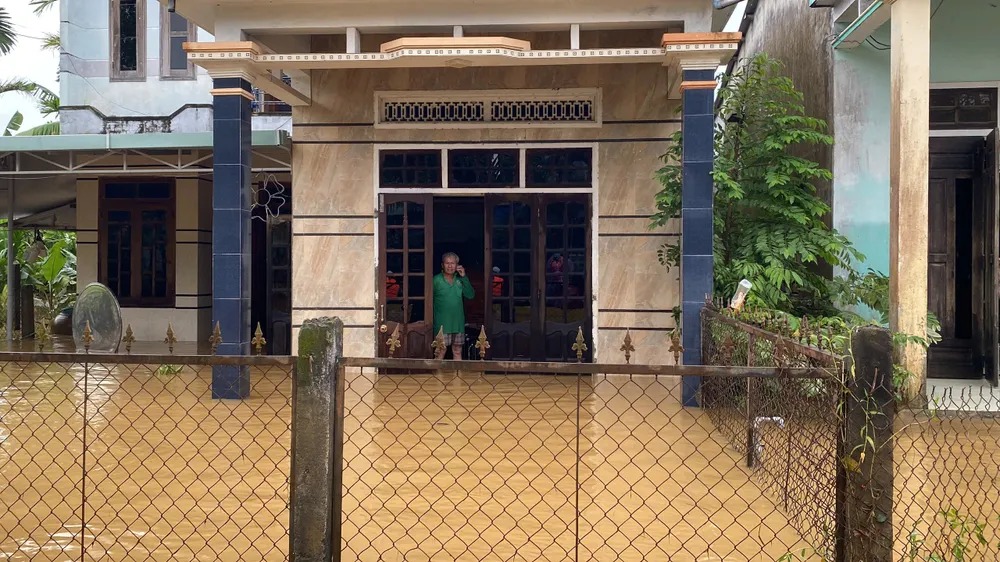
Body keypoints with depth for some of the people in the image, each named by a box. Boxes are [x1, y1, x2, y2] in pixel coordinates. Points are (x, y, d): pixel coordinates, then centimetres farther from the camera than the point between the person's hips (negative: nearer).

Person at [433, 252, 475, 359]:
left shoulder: (460, 279, 7)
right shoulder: (436, 280, -5)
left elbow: (470, 295, -1)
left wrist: (464, 277, -8)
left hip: (458, 322, 4)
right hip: (442, 323, -4)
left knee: (457, 351, 11)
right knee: (441, 350, -5)